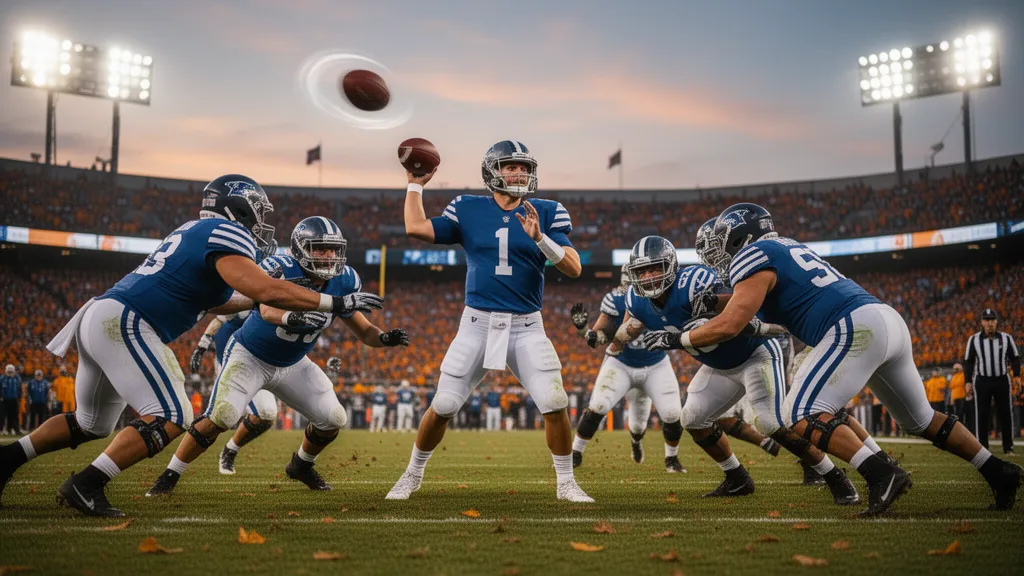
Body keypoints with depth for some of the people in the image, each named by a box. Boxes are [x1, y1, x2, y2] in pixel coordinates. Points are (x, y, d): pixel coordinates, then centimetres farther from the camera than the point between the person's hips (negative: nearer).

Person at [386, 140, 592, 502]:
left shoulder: (546, 213, 1)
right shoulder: (468, 210, 4)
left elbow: (573, 269, -7)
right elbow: (416, 228, -3)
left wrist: (540, 238, -21)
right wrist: (416, 183, 8)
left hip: (527, 327, 0)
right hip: (477, 324, 0)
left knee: (555, 405, -9)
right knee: (442, 407, 4)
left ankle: (566, 483, 12)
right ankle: (412, 475, 26)